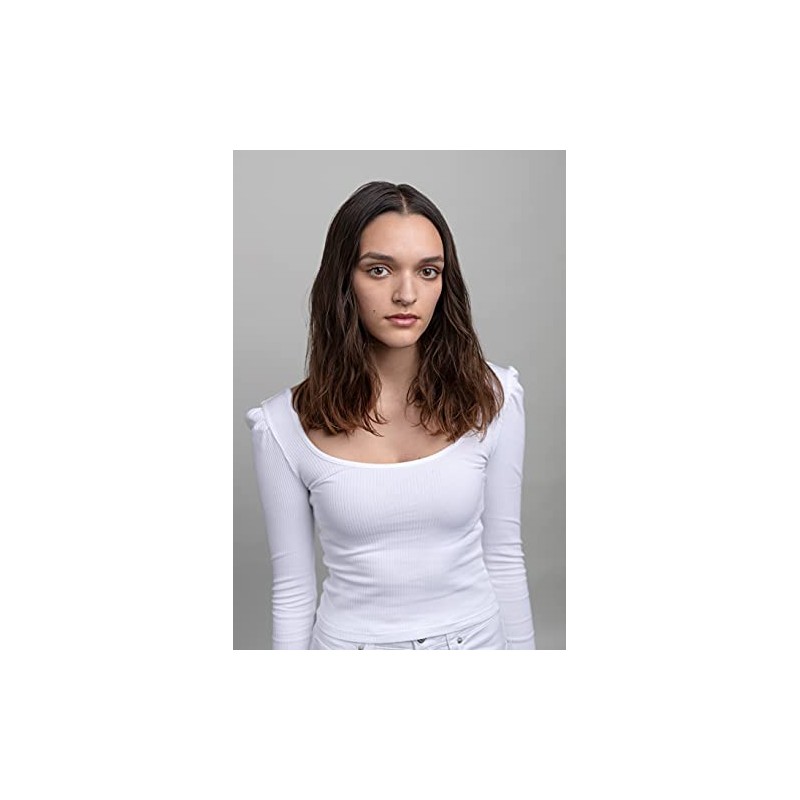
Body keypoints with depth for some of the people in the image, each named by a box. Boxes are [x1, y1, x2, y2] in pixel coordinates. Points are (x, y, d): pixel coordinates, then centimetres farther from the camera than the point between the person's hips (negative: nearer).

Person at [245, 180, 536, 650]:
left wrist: (522, 647, 4)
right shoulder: (285, 424, -14)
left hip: (476, 635, 2)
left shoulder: (492, 398, -11)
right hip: (349, 639, -1)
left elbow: (503, 558, -1)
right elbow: (292, 592, -5)